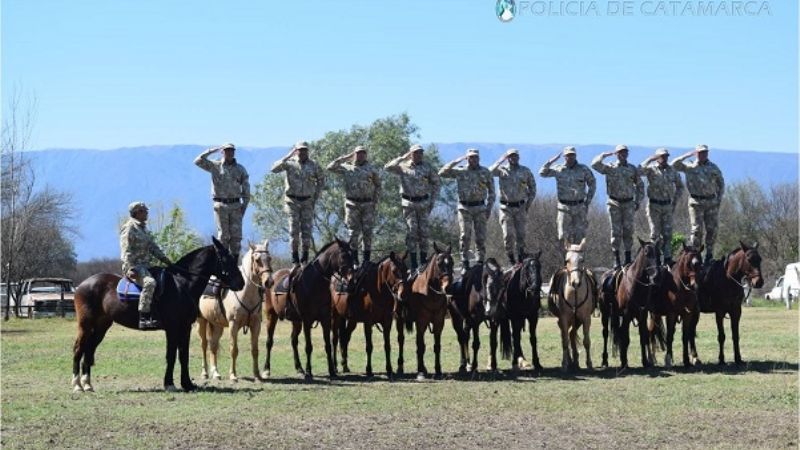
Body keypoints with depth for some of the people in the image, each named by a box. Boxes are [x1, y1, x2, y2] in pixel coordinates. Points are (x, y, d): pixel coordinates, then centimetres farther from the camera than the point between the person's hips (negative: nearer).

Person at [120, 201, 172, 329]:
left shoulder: (144, 228, 20)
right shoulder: (129, 228, -7)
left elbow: (154, 248, 21)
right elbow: (126, 251, -15)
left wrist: (166, 260, 10)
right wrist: (130, 269, -25)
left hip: (145, 265, 10)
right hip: (134, 266, -10)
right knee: (149, 282, -35)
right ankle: (144, 319, -39)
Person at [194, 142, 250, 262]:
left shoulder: (240, 169, 10)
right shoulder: (215, 166, 4)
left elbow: (246, 188, 12)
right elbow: (198, 161, -7)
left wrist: (244, 205, 4)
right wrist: (212, 150, -10)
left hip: (236, 205, 2)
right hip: (221, 205, -2)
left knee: (236, 235, 0)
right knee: (223, 235, -2)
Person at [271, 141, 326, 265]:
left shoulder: (313, 165, 3)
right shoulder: (290, 163, -3)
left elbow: (321, 180, 16)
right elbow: (274, 169, -16)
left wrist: (316, 196, 8)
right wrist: (287, 157, -20)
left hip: (307, 202, 1)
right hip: (293, 201, -1)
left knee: (306, 229, 1)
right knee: (294, 229, -2)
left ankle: (305, 257, 10)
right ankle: (294, 256, 3)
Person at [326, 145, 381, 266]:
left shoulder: (372, 169, 8)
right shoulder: (347, 168, 7)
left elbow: (378, 186, 13)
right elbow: (330, 167, 0)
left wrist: (375, 201, 3)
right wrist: (345, 158, 0)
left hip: (368, 205, 0)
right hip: (352, 204, 0)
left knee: (367, 233, 0)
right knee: (353, 233, 0)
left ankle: (367, 261, 4)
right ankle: (354, 260, 5)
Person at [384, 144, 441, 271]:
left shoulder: (427, 167, 3)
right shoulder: (403, 166, -1)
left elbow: (435, 183, 11)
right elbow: (387, 167, -14)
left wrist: (433, 201, 6)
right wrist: (402, 158, -13)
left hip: (423, 203, 1)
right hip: (409, 203, -1)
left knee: (423, 231, 3)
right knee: (411, 232, -3)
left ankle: (424, 260, 10)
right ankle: (413, 263, 0)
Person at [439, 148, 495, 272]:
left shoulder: (485, 172, 7)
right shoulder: (460, 171, 3)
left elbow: (491, 191, 12)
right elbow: (442, 173, -6)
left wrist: (489, 208, 3)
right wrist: (456, 161, -11)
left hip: (480, 208, 1)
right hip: (464, 208, -1)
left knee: (481, 237, 2)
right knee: (465, 236, -7)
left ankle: (480, 263, 9)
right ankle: (465, 264, -3)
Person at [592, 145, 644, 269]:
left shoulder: (633, 169, 7)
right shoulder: (610, 168, 0)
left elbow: (640, 185, 14)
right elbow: (595, 164, -13)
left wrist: (638, 201, 8)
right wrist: (605, 155, -10)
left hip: (629, 204, 2)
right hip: (614, 203, -2)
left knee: (628, 231, 3)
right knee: (616, 232, 0)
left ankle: (628, 259, 10)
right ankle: (616, 260, 4)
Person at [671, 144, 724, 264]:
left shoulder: (713, 168, 7)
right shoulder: (689, 167, 1)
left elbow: (721, 183, 15)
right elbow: (674, 164, -9)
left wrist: (719, 198, 6)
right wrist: (688, 155, -9)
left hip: (711, 202, 2)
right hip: (696, 202, -2)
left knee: (712, 230, 4)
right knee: (697, 230, -4)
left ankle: (709, 255, 13)